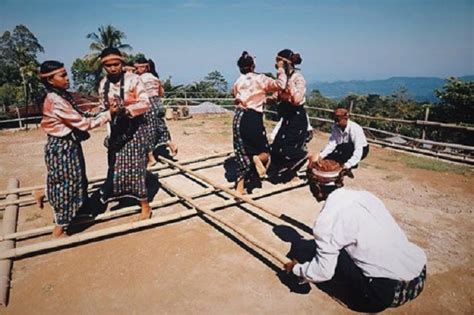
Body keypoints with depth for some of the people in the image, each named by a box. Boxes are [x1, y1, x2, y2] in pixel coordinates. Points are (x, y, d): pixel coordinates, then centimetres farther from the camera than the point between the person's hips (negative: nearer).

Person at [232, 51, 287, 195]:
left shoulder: (238, 82, 12)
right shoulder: (260, 78, -2)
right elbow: (280, 85, -10)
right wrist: (280, 69, 6)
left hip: (239, 117, 5)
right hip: (253, 117, -4)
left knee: (242, 153, 11)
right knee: (265, 152, 10)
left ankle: (239, 188, 9)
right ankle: (257, 159, -27)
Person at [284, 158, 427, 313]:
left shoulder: (328, 217, -14)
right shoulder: (364, 194, 6)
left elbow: (322, 272, -11)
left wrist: (296, 269, 8)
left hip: (391, 291, -7)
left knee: (329, 253, 1)